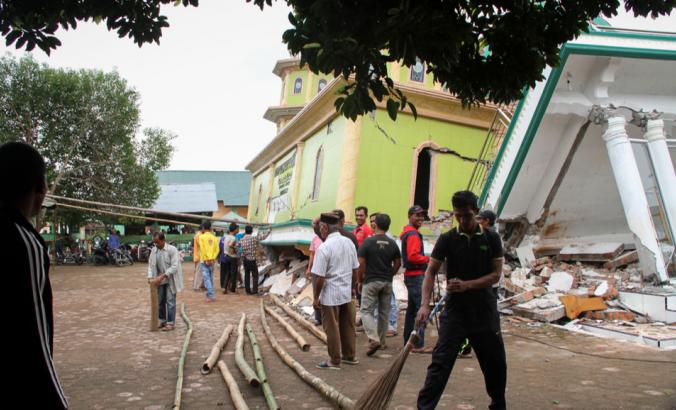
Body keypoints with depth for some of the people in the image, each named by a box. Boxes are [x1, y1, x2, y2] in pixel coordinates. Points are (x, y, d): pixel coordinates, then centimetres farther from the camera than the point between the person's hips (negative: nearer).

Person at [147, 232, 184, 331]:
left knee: (170, 301, -4)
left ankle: (170, 323, 3)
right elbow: (151, 264, 6)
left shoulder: (172, 249, -16)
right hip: (160, 280, 6)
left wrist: (162, 276, -26)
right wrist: (150, 277, -11)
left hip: (170, 280, -6)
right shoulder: (154, 250, 2)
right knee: (160, 301, 12)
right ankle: (162, 321, 26)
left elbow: (174, 266, -21)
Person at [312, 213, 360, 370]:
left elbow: (319, 277, -18)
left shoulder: (324, 247, -19)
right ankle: (350, 356, 30)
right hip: (347, 293, 7)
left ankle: (334, 361, 17)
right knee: (348, 326, 17)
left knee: (332, 328, 6)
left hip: (330, 295, -7)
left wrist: (316, 297, -7)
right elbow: (355, 270, 9)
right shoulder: (349, 242, 1)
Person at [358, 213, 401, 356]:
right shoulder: (392, 243, 1)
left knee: (366, 311, 1)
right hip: (387, 282, 4)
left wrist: (360, 280, 1)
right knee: (384, 312, 14)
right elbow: (397, 264, 6)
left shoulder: (368, 241, -11)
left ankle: (374, 339, -16)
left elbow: (361, 264, -11)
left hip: (371, 281, -4)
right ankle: (381, 340, 22)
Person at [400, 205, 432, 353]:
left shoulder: (407, 233, 18)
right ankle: (418, 345, -8)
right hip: (416, 276, -11)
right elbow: (413, 256, -24)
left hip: (411, 275, 11)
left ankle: (408, 342, 22)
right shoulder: (413, 234, -14)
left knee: (411, 310, 15)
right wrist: (429, 259, -14)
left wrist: (425, 259, 11)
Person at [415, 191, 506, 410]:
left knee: (496, 363, 14)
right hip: (455, 310, -2)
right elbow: (431, 272, -9)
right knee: (441, 361, -7)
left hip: (485, 310, 2)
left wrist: (467, 285, -18)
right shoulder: (447, 239, -4)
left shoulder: (491, 238, -1)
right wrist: (425, 305, -22)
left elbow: (496, 274, -4)